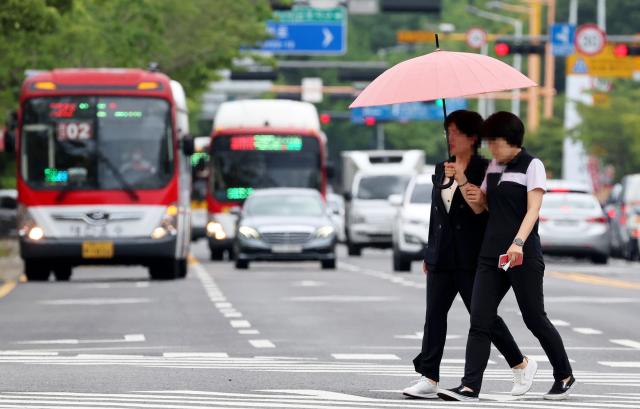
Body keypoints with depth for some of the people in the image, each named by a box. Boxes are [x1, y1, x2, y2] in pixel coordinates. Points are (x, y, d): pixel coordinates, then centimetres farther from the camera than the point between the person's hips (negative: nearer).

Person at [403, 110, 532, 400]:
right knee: (434, 315, -2)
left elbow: (482, 209, -16)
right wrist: (429, 254, 21)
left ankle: (520, 365, 19)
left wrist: (462, 180, -27)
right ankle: (429, 380, -4)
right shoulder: (441, 168, 14)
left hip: (471, 257, -6)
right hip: (442, 257, 6)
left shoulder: (484, 169, -6)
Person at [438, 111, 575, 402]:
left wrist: (518, 242, -32)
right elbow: (484, 206, 24)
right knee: (479, 321, -6)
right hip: (491, 255, 6)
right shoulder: (494, 167, 14)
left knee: (535, 319, 3)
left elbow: (533, 209, -16)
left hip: (523, 257, -6)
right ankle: (470, 387, -13)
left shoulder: (532, 166, -6)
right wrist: (475, 198, -1)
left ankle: (564, 376, 22)